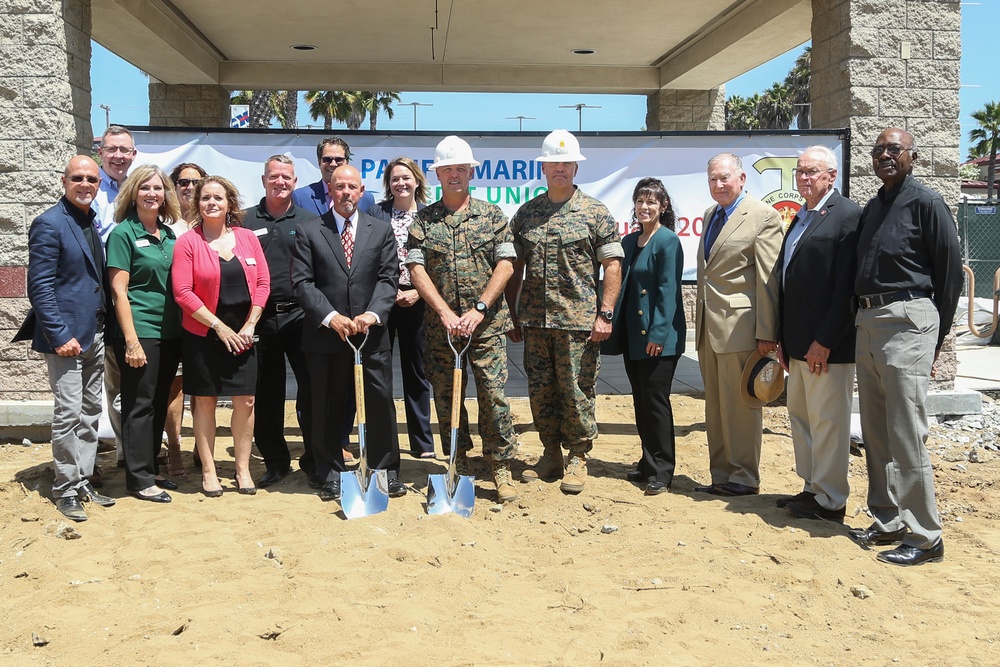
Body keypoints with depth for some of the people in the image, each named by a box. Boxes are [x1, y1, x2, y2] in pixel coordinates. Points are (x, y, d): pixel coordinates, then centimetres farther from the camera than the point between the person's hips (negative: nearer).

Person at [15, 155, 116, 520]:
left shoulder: (94, 223, 11)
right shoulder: (49, 224, -10)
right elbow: (40, 286, -14)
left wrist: (104, 328, 8)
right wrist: (60, 336, -18)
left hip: (95, 335, 7)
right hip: (67, 336, -7)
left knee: (90, 414, 12)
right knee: (69, 415, -1)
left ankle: (82, 482, 22)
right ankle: (65, 489, 12)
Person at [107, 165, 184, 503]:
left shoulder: (169, 234, 11)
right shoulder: (123, 233, -6)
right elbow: (119, 290, -11)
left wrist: (184, 329, 9)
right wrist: (131, 340, -16)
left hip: (170, 332, 6)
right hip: (140, 332, -6)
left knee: (159, 404, 13)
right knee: (139, 405, 0)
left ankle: (151, 469, 24)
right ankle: (139, 478, 9)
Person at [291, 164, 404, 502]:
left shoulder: (381, 230, 11)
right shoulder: (308, 231, 5)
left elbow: (388, 278, 3)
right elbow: (302, 282, -2)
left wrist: (373, 314, -14)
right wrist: (331, 317, -14)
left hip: (372, 334, 1)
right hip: (325, 335, -1)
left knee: (380, 402, 2)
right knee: (327, 408, 6)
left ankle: (386, 470, 15)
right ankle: (331, 474, 19)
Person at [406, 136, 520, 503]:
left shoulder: (492, 214, 5)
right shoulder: (423, 219, 7)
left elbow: (505, 265, -1)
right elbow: (416, 269, -1)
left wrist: (479, 309, -12)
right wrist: (445, 312, -12)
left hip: (486, 325, -1)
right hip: (440, 328, 2)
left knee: (493, 396, -5)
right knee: (446, 398, 7)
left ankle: (501, 468, 7)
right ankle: (459, 467, 21)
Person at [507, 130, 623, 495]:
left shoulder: (595, 213, 1)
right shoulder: (526, 214, 10)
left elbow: (612, 265, -2)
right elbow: (515, 269, 13)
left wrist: (605, 314, -10)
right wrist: (512, 316, 9)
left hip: (579, 322, -4)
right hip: (534, 321, 4)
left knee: (577, 392, 1)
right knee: (540, 391, 10)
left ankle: (577, 458, 16)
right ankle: (550, 455, 24)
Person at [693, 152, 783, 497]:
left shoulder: (763, 217, -8)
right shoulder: (710, 215, 17)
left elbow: (769, 280, -12)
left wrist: (766, 333, -15)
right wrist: (700, 320, 15)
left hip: (739, 325, -8)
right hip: (708, 326, 8)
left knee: (740, 404, 0)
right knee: (715, 406, 12)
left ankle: (745, 478, 12)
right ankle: (721, 475, 21)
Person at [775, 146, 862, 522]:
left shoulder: (848, 215, -10)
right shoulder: (800, 219, 17)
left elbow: (846, 286, -17)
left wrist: (825, 341, -19)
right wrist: (782, 337, 13)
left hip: (828, 345, -9)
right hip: (798, 343, 9)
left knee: (827, 421, -1)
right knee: (800, 416, 15)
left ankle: (830, 502, 10)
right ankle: (812, 488, 28)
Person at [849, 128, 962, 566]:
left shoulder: (925, 202, -6)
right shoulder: (871, 208, 16)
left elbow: (950, 270, -6)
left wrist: (937, 336, -4)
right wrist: (861, 321, 10)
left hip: (906, 321, -8)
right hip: (867, 324, 8)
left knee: (906, 437, -8)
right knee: (875, 434, 12)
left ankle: (925, 537, 2)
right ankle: (887, 521, 24)